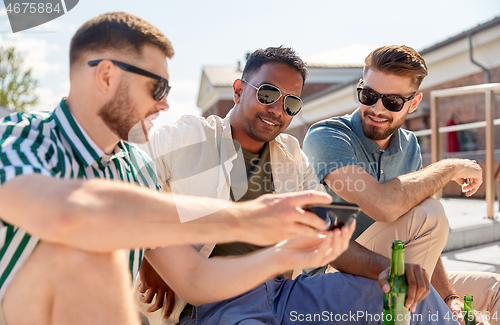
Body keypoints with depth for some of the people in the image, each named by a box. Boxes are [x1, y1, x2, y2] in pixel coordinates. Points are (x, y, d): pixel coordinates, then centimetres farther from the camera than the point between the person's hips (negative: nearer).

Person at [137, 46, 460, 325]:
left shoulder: (292, 157, 14)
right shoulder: (184, 140, -2)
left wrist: (382, 265, -9)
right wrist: (150, 262, -15)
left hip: (283, 293, 6)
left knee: (411, 290, -5)